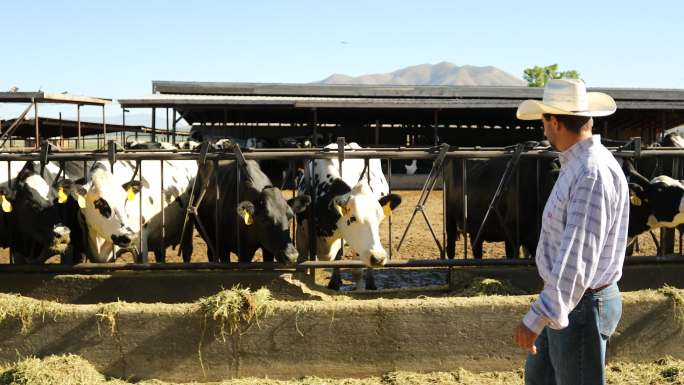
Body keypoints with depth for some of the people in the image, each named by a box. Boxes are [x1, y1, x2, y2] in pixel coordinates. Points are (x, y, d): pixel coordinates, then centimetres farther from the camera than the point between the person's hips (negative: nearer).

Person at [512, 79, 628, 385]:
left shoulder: (593, 174, -25)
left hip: (580, 305, -10)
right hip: (567, 299, 10)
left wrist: (536, 319, -35)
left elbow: (577, 258, -32)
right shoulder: (579, 165, 9)